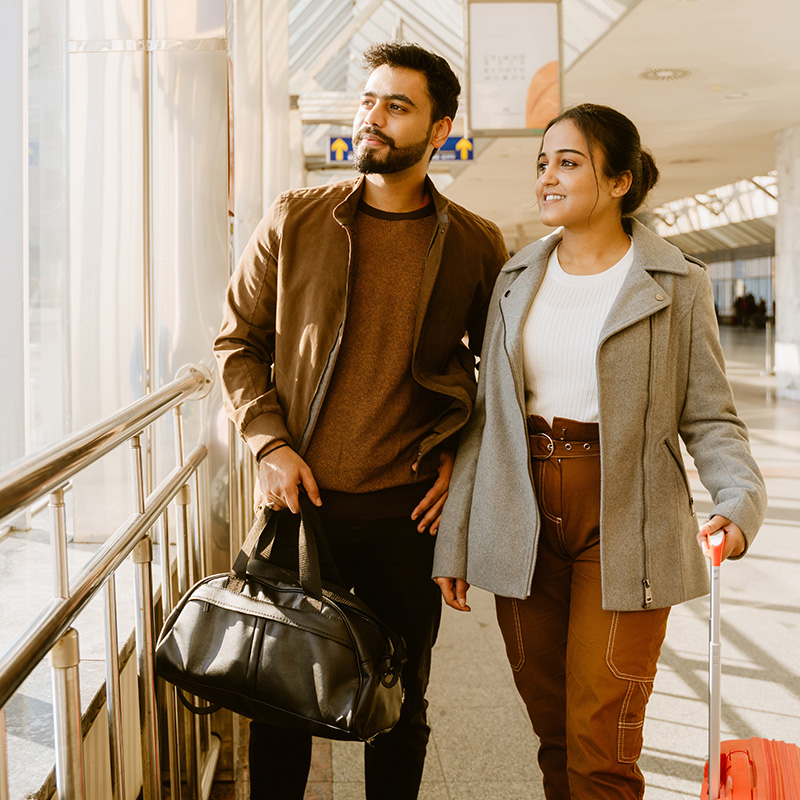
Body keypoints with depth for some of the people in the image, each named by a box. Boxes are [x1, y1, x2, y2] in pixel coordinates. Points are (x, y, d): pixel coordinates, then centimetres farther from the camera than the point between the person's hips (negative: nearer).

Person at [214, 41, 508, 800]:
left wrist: (464, 452, 0)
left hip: (407, 508, 0)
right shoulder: (294, 219, 0)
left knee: (399, 702, 14)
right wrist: (270, 444, -6)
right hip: (301, 498, 1)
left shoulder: (476, 245, -1)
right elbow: (238, 340, 6)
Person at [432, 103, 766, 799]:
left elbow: (709, 416, 0)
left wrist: (742, 499, -20)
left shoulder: (677, 285, -1)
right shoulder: (516, 281, 9)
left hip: (623, 526, -3)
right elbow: (486, 417, 11)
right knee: (552, 731, 12)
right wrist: (453, 539, 8)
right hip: (524, 526, 4)